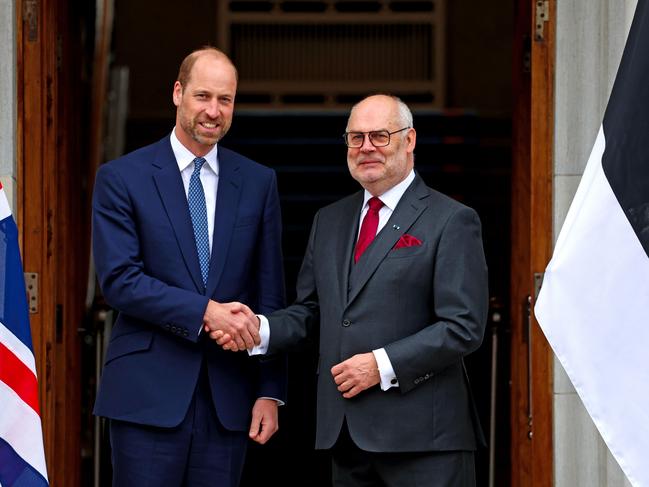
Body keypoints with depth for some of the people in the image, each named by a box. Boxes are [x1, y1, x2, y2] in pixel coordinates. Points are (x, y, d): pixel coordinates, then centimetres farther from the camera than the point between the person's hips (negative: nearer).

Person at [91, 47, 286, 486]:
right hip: (148, 394, -3)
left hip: (228, 397, 3)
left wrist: (270, 392, 4)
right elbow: (119, 280, -8)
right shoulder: (122, 178, 1)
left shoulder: (258, 182, 10)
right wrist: (204, 311, -18)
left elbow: (270, 295, 9)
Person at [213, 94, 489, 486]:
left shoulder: (452, 221, -3)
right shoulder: (329, 222, 18)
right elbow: (310, 312, 18)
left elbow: (464, 328, -9)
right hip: (344, 431, 6)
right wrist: (259, 329, -2)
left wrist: (383, 365, -16)